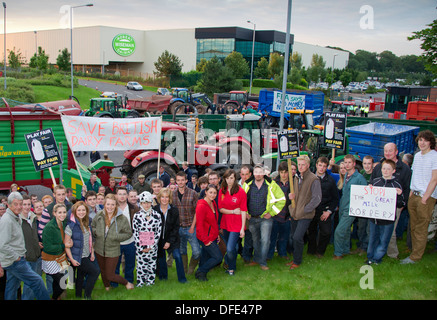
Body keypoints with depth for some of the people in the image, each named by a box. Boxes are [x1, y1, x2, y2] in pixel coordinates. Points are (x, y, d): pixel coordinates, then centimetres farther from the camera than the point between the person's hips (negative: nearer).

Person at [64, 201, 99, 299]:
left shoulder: (87, 223, 5)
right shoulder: (71, 225, -16)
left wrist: (92, 253, 11)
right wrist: (72, 259, -17)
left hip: (87, 256, 6)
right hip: (77, 257, -6)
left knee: (81, 276, 16)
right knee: (96, 271, -10)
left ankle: (78, 295, 31)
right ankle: (87, 295, 5)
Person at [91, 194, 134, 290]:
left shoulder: (122, 218, -15)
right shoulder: (99, 215, -6)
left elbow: (128, 233, -8)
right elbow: (92, 226, 12)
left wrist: (116, 237, -21)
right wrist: (96, 232, -9)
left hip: (113, 251, -4)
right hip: (99, 249, 4)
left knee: (110, 276, 1)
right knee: (103, 272, 22)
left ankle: (127, 283, 27)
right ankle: (107, 288, 49)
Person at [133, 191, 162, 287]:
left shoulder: (157, 215, 0)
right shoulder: (137, 215, -2)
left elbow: (159, 232, 0)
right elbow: (135, 232, -2)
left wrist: (151, 246, -6)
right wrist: (141, 247, -7)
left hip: (153, 246, 1)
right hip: (140, 246, -1)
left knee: (152, 264, 8)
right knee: (141, 265, 1)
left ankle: (150, 282, 23)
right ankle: (140, 282, 16)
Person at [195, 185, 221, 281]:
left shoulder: (213, 203, 7)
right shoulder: (201, 206, -20)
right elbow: (199, 225, -20)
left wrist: (217, 234, 14)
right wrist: (205, 240, -17)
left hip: (213, 237, 8)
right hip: (206, 238, -8)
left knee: (206, 257, 16)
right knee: (218, 257, -7)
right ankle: (201, 272, 7)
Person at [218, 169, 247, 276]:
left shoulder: (241, 192, -10)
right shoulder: (222, 191, 2)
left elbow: (243, 211, -10)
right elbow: (220, 209, 2)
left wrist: (242, 228, -12)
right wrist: (233, 211, -12)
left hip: (236, 225, -4)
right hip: (225, 224, 4)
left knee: (230, 249, -10)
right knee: (229, 248, 16)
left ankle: (231, 268, 15)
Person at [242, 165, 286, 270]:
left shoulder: (271, 185, -5)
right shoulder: (247, 185, 1)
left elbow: (281, 199, 0)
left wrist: (271, 212, -4)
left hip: (265, 218, -2)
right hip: (251, 218, 3)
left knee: (265, 240, -7)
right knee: (255, 240, 14)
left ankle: (263, 262, 7)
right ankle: (256, 259, 30)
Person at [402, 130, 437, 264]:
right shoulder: (417, 155, 13)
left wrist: (425, 198, -14)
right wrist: (411, 192, 13)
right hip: (414, 196, 7)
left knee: (421, 229, -2)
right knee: (413, 227, 11)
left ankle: (415, 257, 4)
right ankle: (414, 252, 22)